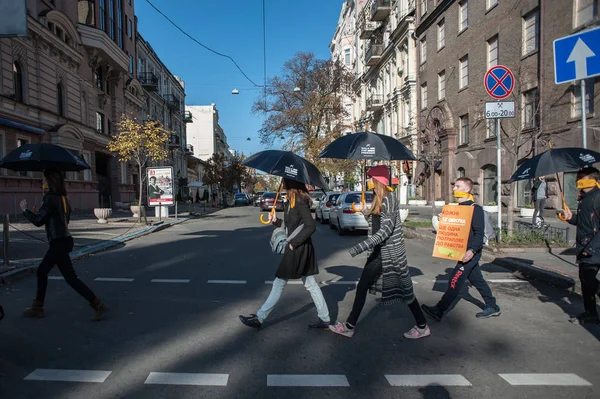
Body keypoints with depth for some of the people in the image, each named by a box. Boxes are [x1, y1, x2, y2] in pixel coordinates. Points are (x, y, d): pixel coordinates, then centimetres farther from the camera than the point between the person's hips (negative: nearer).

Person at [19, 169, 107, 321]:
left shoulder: (50, 198, -15)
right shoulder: (63, 197, 10)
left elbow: (38, 221, -13)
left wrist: (25, 209, 2)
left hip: (59, 243, -10)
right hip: (62, 240, 10)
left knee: (71, 278, -6)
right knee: (41, 271, 20)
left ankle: (98, 305, -5)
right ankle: (37, 308, 30)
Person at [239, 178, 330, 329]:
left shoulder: (301, 202, -18)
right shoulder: (291, 202, 10)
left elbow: (311, 226, -24)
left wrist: (294, 242, -20)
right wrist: (276, 221, 2)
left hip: (298, 250, -10)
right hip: (295, 248, 10)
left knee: (279, 284, 0)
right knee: (310, 284, 12)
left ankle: (259, 318, 11)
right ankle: (324, 319, 19)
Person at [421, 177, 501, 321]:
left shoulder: (475, 209, -14)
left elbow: (479, 233, -20)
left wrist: (472, 250, -30)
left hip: (470, 252, -9)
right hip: (462, 251, 9)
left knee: (455, 281, -7)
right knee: (477, 280, 17)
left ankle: (439, 310, -3)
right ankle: (492, 307, 31)